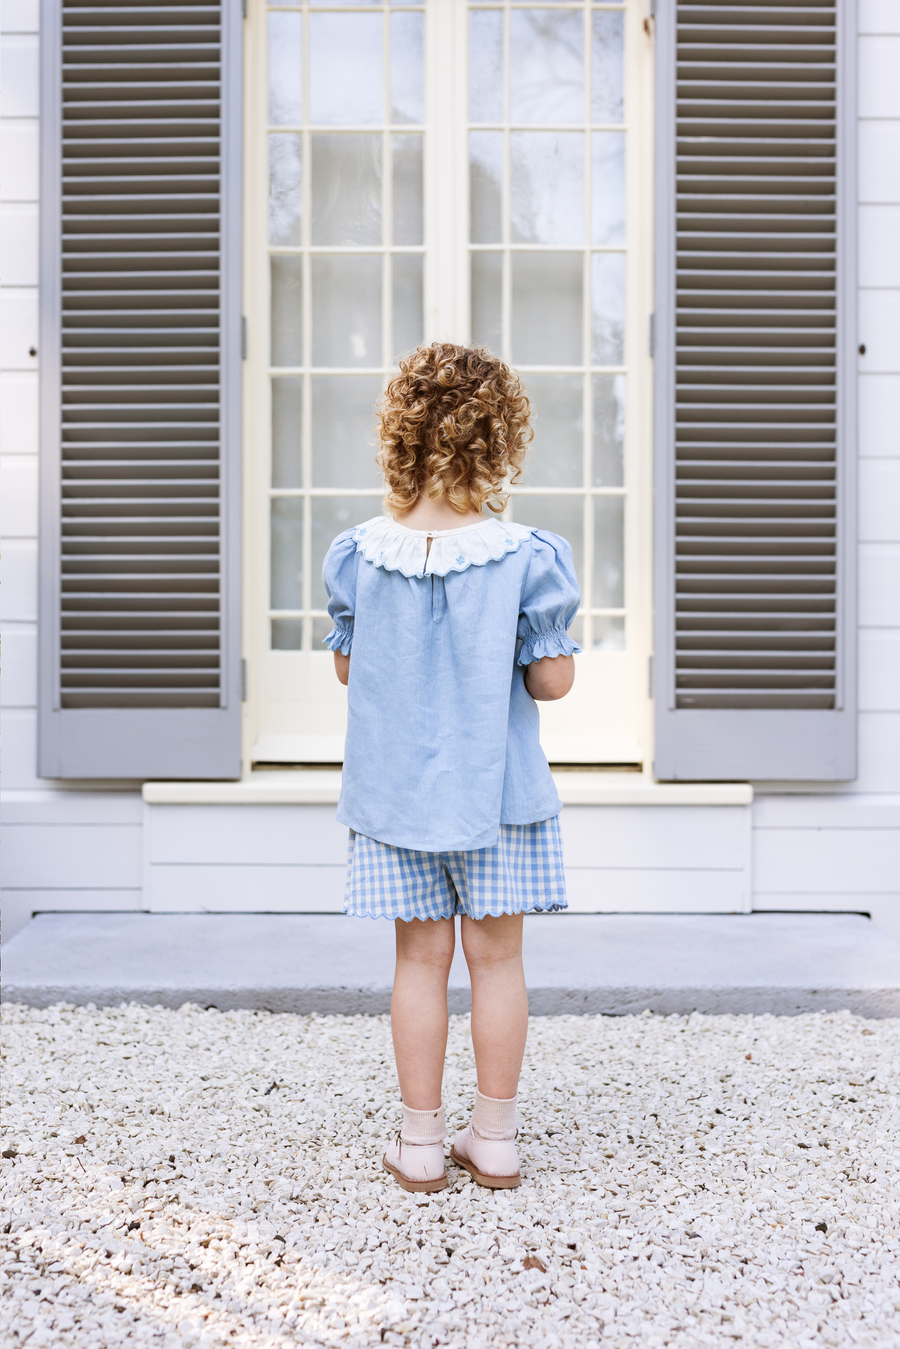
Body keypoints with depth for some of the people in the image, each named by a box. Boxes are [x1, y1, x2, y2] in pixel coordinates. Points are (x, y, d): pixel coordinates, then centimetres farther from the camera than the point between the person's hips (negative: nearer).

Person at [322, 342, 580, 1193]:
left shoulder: (357, 557, -6)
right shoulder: (527, 560, -13)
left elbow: (345, 667, 4)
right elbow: (552, 681, -9)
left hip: (396, 791, 2)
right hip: (496, 789, -1)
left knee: (421, 958, 10)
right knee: (496, 958, 10)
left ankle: (421, 1146, 20)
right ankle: (495, 1141, 22)